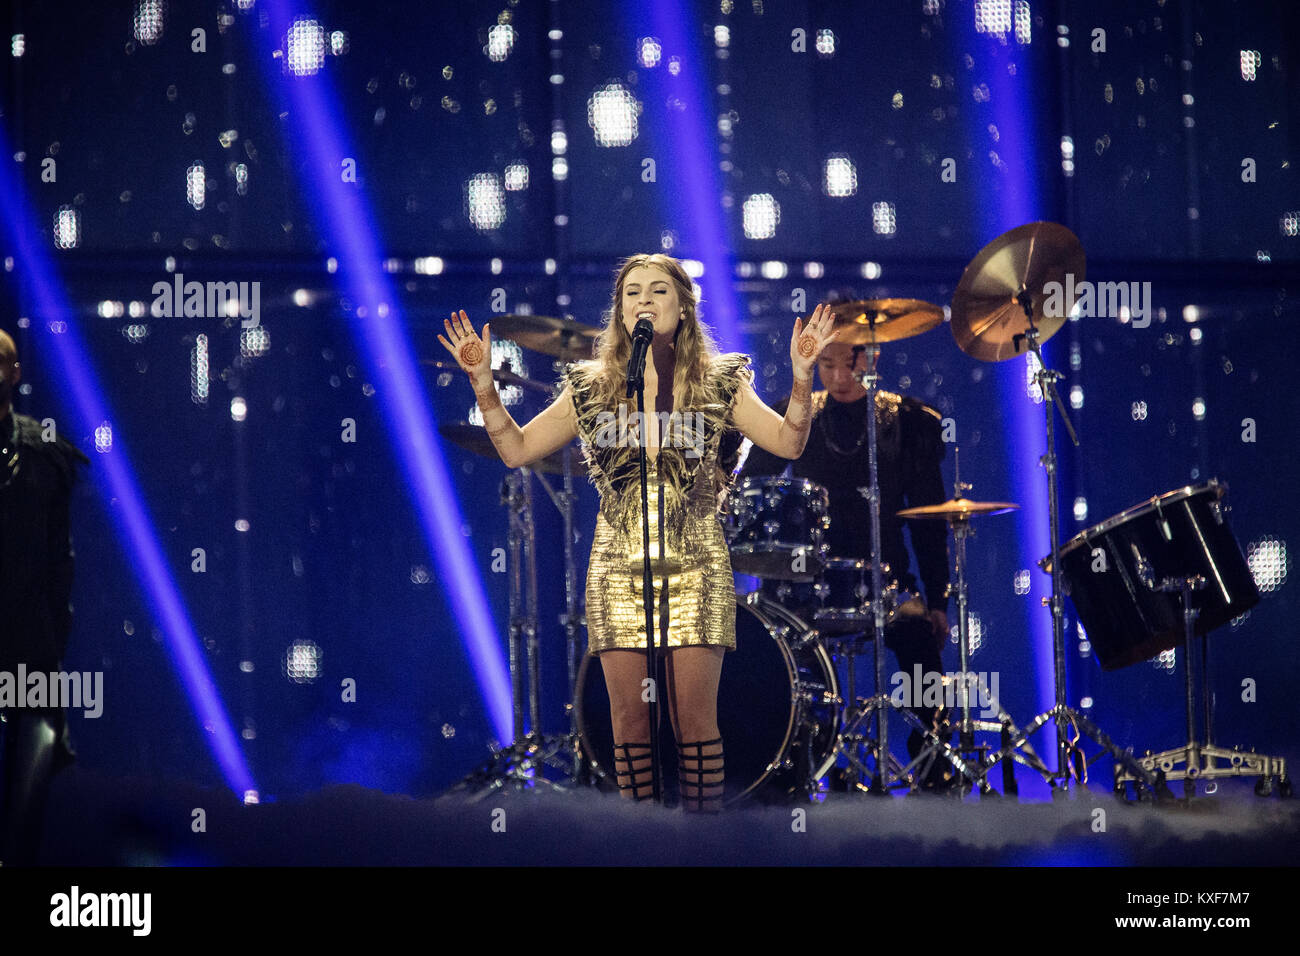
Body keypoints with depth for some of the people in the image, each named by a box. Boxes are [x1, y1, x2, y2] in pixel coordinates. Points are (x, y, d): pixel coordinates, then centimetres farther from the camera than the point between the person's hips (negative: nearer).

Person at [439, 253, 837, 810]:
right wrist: (483, 382, 1)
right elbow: (515, 449, 12)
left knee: (696, 720, -5)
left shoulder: (719, 384, 6)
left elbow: (788, 443, 4)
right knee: (630, 722, 0)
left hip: (696, 569, -1)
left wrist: (802, 376, -10)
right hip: (619, 570, 1)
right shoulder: (590, 388, 8)